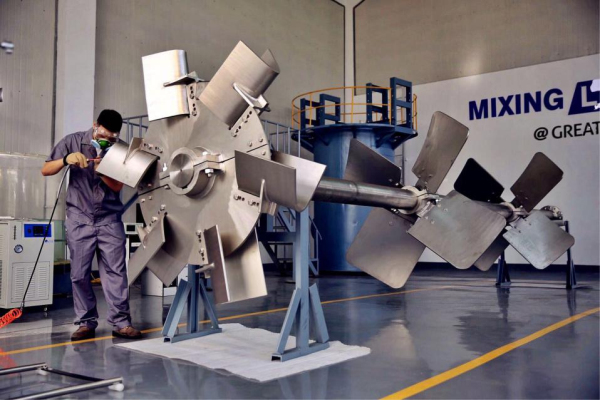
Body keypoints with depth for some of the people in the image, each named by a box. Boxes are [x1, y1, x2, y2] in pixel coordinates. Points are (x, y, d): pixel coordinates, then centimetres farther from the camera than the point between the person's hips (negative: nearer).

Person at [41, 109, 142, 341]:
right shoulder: (73, 141, 0)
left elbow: (118, 186, 0)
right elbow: (46, 170, 0)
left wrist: (102, 172, -20)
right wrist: (66, 159, -19)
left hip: (109, 219, 0)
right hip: (79, 219, 0)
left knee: (116, 271, -3)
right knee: (80, 274, 2)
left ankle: (120, 323, 1)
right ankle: (86, 323, 12)